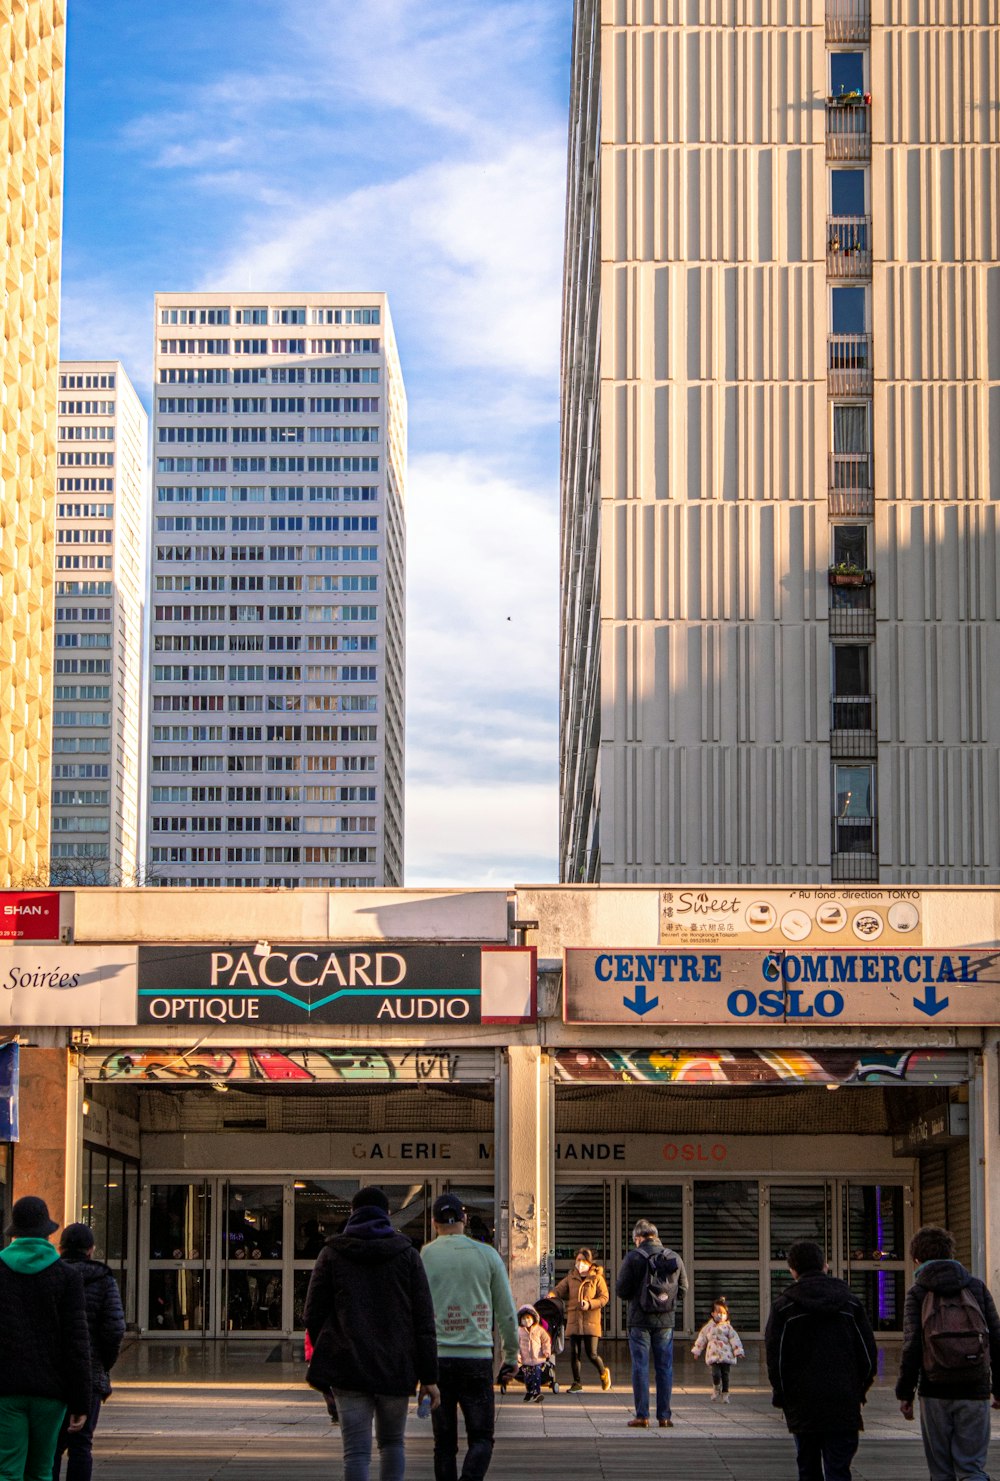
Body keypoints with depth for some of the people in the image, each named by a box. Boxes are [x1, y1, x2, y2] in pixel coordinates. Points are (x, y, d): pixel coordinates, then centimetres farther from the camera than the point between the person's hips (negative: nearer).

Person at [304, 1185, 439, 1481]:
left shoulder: (332, 1254, 3)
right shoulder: (406, 1255, 4)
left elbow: (314, 1315, 3)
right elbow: (424, 1320, 0)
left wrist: (324, 1359, 20)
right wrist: (429, 1377, 1)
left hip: (349, 1368, -1)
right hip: (396, 1368, 1)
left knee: (356, 1451, -2)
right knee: (392, 1442, 20)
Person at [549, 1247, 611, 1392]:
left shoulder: (597, 1278, 1)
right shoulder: (571, 1278, 12)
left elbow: (604, 1297, -2)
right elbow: (558, 1290, 9)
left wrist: (590, 1304, -17)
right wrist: (550, 1296, -13)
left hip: (591, 1320, -3)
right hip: (574, 1320, 3)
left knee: (591, 1354, -6)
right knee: (574, 1354, 2)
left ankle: (603, 1372, 23)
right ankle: (577, 1383, 14)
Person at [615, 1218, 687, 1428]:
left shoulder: (633, 1257, -7)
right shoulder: (674, 1258, 3)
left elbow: (621, 1290, -7)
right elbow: (683, 1287, 10)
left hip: (640, 1320, -3)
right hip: (666, 1320, 3)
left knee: (640, 1366, 2)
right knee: (664, 1367, 7)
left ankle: (642, 1415, -1)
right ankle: (664, 1416, 7)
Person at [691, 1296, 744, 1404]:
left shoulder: (727, 1327, 6)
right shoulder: (708, 1327, 9)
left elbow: (734, 1339, 3)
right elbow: (701, 1339, 15)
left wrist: (738, 1351, -4)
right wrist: (696, 1351, 14)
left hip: (726, 1355, 0)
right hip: (713, 1355, 0)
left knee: (725, 1375, 2)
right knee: (716, 1373, -14)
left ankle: (725, 1393, 16)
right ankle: (716, 1388, 13)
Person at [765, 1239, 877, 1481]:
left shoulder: (783, 1306, -2)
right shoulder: (850, 1302, 5)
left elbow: (775, 1357, -4)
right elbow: (869, 1353, 7)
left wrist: (781, 1397, 7)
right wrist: (859, 1391, 17)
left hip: (802, 1407, -1)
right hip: (844, 1406, 1)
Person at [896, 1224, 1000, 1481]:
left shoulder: (918, 1293, 0)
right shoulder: (976, 1287, 7)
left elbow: (912, 1345, -8)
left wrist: (905, 1393, -2)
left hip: (935, 1392, -1)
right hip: (974, 1391, 1)